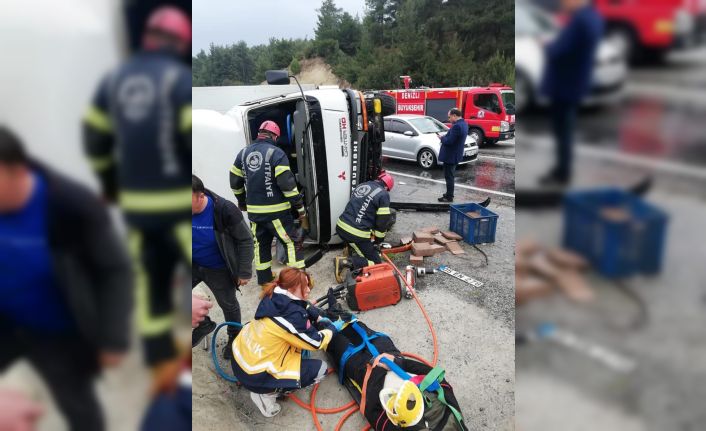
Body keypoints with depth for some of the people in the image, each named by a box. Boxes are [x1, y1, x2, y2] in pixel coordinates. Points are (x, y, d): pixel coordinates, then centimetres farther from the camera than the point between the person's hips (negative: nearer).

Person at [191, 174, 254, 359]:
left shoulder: (225, 210, -28)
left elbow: (245, 240, -17)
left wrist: (245, 272, -17)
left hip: (218, 269, -3)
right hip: (194, 265, 4)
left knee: (228, 304, 13)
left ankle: (234, 338, 39)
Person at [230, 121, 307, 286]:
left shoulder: (243, 153, 7)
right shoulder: (276, 153, -12)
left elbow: (235, 182, 13)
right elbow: (287, 184, -18)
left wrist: (242, 202, 29)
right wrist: (300, 208, -12)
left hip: (254, 210, 6)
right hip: (276, 210, -6)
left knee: (261, 243, 18)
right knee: (291, 242, 3)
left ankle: (264, 278, 28)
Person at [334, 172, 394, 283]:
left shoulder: (361, 186, 15)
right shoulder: (383, 194, -6)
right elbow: (383, 221, -5)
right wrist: (378, 239, 13)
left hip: (341, 227, 8)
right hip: (356, 234, -8)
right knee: (376, 263, 3)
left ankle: (349, 247, 15)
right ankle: (345, 262, -13)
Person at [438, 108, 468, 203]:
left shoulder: (457, 126, -25)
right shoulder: (463, 124, 8)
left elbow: (449, 141, -26)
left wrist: (442, 138, -9)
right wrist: (444, 137, 5)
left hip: (450, 156, -10)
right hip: (455, 155, 10)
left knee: (449, 176, 0)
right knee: (450, 176, 21)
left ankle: (449, 197, 8)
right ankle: (449, 194, 33)